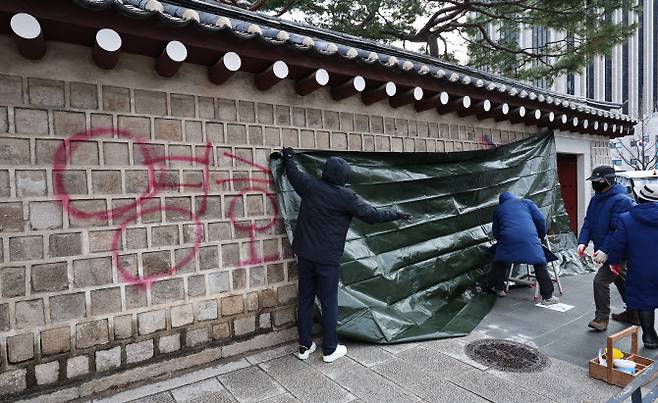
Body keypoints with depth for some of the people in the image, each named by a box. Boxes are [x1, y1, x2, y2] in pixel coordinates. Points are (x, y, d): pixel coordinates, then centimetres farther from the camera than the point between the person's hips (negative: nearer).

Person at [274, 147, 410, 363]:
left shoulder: (309, 186, -1)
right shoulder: (345, 196, -13)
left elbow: (292, 173, 18)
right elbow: (372, 214, -7)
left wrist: (288, 157, 38)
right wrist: (396, 214, 8)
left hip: (305, 254, 5)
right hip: (328, 258, -5)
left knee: (305, 299, 13)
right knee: (329, 303, 8)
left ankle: (304, 347, 25)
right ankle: (330, 350, 20)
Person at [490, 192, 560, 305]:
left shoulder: (498, 209, 26)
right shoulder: (526, 202, 24)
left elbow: (495, 232, 26)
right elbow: (540, 219, 15)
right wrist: (542, 236, 27)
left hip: (507, 238, 1)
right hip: (529, 237, -1)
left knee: (500, 262, 19)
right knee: (540, 265, 5)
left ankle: (499, 289, 27)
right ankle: (547, 297, 5)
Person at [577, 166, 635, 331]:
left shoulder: (621, 200, -20)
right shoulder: (596, 199, 7)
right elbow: (588, 223, 5)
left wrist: (605, 251, -30)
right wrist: (582, 242, -10)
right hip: (603, 249, 10)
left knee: (600, 281, -11)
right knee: (621, 281, 22)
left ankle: (602, 318, 4)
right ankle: (633, 313, 39)